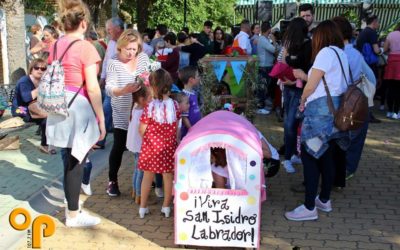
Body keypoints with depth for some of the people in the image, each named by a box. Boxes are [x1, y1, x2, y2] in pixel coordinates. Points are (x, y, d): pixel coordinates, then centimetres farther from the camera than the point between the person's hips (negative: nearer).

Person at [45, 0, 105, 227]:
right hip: (79, 109, -7)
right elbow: (92, 88, -17)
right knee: (75, 161, 3)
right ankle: (73, 215, 15)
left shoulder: (55, 46, 7)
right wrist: (101, 118, -10)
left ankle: (72, 201, 36)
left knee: (69, 158, 20)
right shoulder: (85, 47, -14)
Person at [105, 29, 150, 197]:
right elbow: (109, 89, -19)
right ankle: (112, 180, 17)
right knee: (119, 146, 0)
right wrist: (124, 90, -37)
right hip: (122, 113, -3)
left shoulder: (143, 57, -1)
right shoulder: (114, 63, -12)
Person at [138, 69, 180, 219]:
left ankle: (143, 207, 20)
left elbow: (142, 130, -11)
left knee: (147, 177, 11)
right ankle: (166, 207, 22)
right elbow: (176, 128, 0)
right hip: (169, 147, 2)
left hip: (151, 146, -2)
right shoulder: (174, 105, -7)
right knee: (168, 176, 13)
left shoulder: (150, 107, -16)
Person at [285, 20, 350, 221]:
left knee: (310, 155, -7)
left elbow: (311, 86, -10)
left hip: (321, 109, -9)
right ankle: (324, 200, 25)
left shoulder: (326, 52, -10)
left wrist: (302, 101, 9)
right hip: (336, 109, 9)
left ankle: (309, 208, -6)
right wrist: (304, 76, 30)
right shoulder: (341, 54, 16)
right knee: (325, 154, 16)